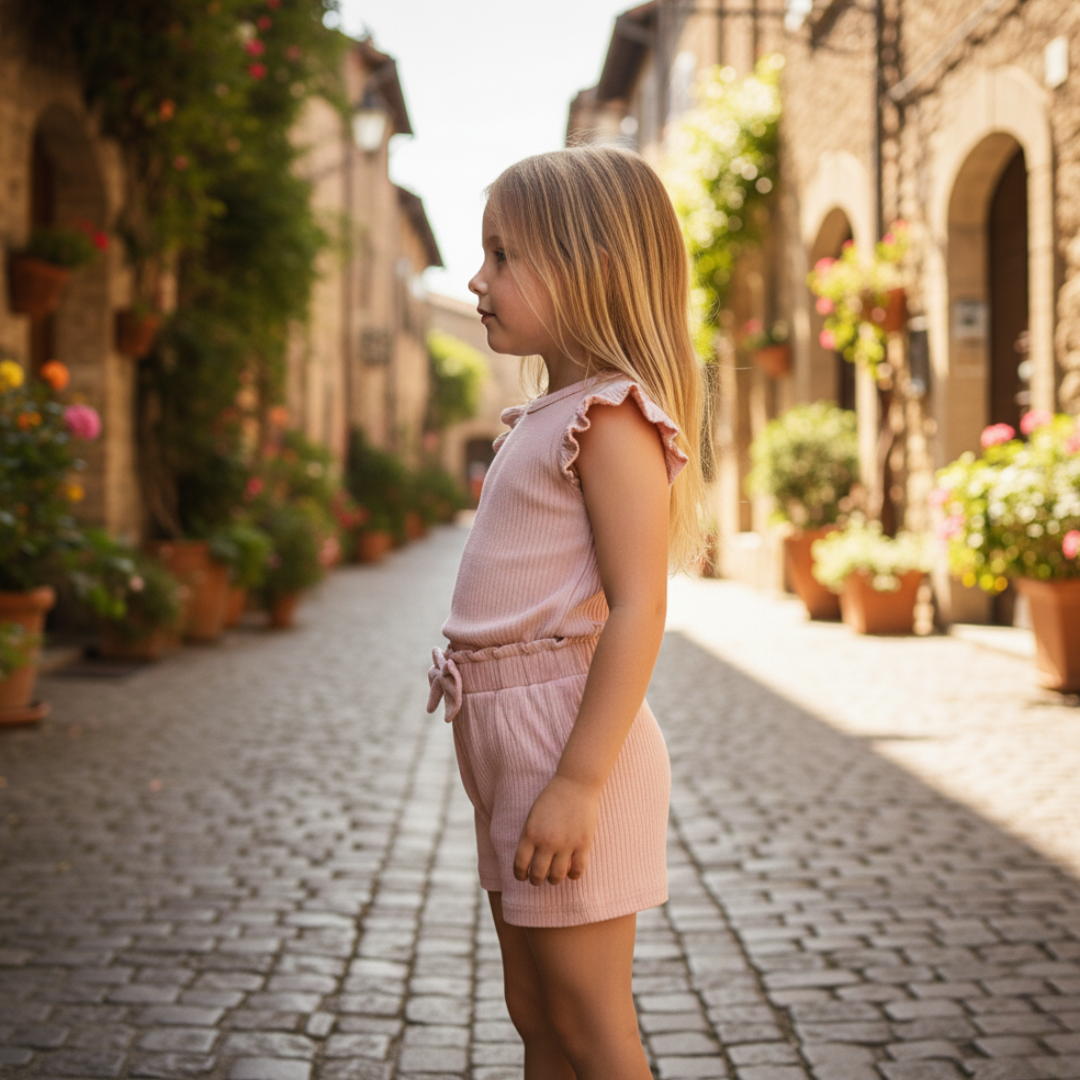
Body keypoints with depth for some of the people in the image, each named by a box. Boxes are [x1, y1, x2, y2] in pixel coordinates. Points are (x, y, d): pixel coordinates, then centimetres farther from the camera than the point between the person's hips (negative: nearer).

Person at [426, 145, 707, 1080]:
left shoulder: (612, 416, -14)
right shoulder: (547, 418, 16)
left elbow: (638, 611, -22)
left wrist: (577, 782, -26)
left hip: (570, 734, -10)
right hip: (511, 742, 10)